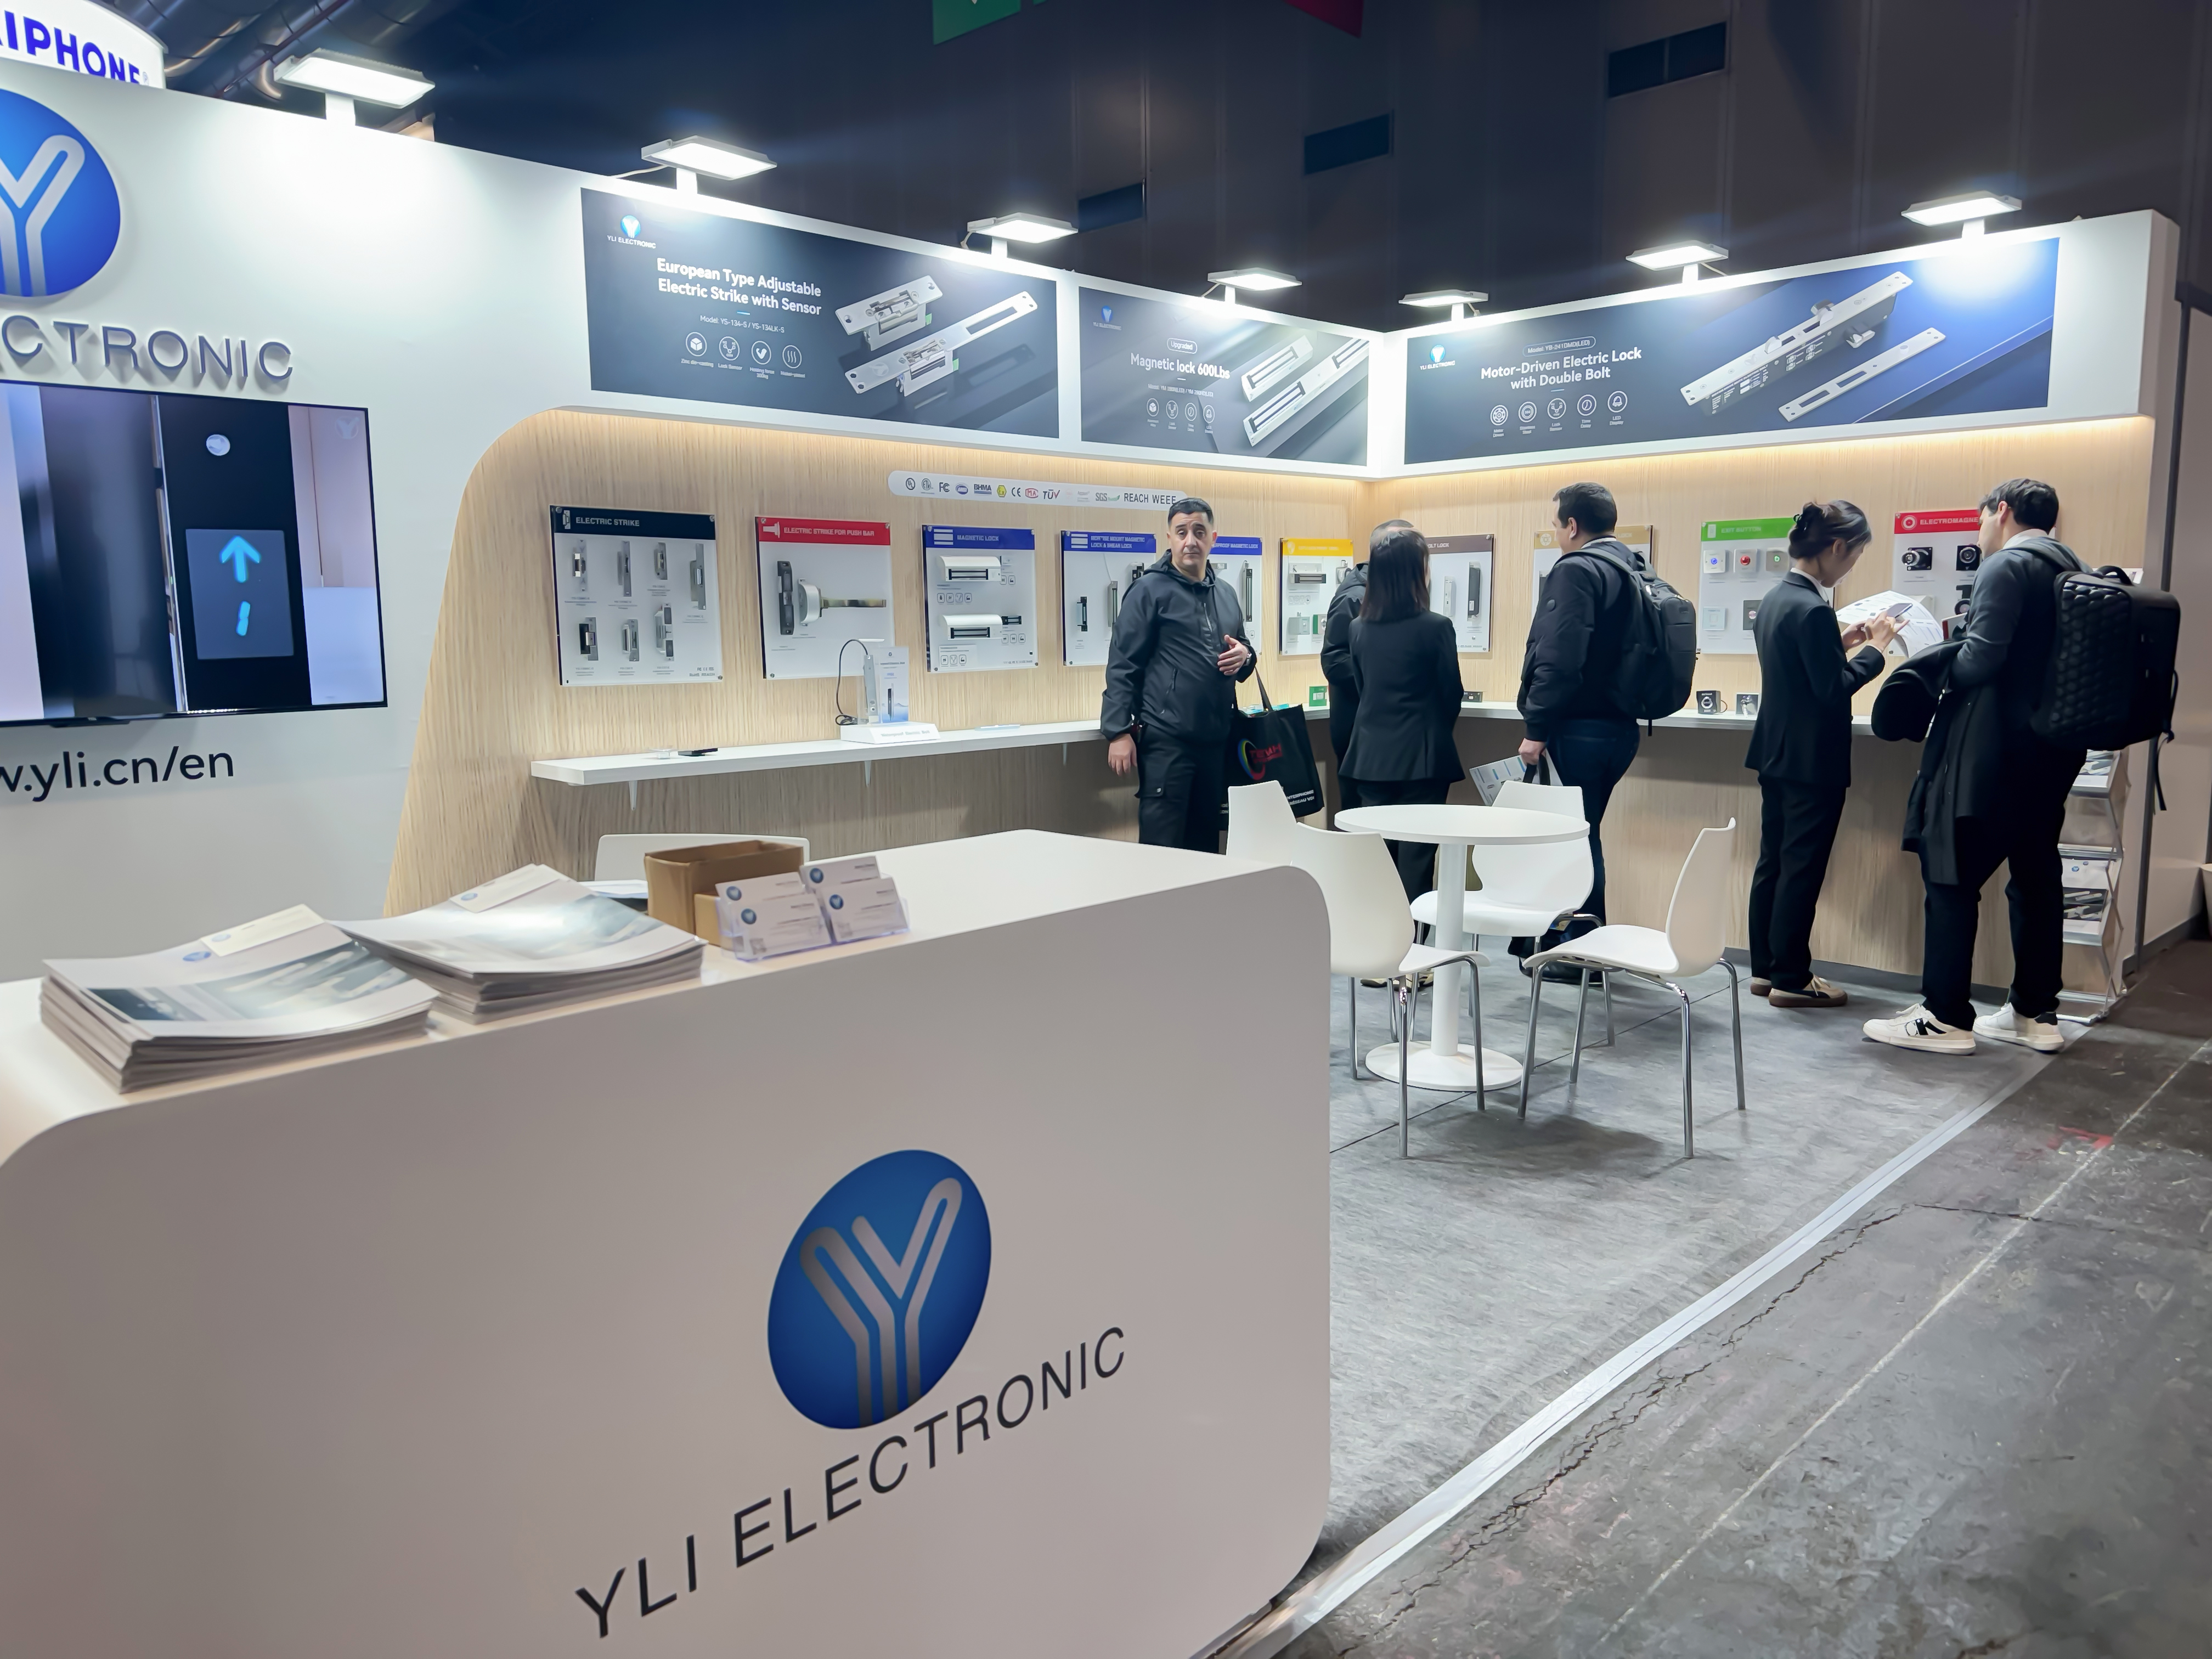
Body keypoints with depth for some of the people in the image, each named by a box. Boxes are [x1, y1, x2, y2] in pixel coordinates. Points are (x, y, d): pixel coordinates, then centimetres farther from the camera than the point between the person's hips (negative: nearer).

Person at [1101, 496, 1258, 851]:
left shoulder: (1225, 594, 16)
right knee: (1162, 846, -6)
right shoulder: (1150, 589, -3)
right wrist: (1119, 732, -15)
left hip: (1216, 739, 7)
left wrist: (1245, 656, 3)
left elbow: (1244, 650, 28)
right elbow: (1123, 665, -7)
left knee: (1206, 843, 12)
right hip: (1166, 739, -6)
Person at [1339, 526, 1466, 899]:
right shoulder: (1435, 627, -12)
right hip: (1421, 756, -5)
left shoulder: (1359, 628, 2)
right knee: (1416, 857, 1)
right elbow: (1451, 694, -2)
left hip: (1373, 755, 5)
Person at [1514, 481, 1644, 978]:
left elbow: (1559, 660, -24)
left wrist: (1536, 729, -19)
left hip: (1577, 727, -9)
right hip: (1619, 726, 9)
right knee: (1583, 834, 18)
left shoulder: (1576, 570, -15)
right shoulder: (1632, 570, 14)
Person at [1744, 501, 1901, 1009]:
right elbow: (1834, 689, -19)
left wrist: (1843, 642, 10)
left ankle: (1766, 967, 21)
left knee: (1773, 862, 13)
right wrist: (1874, 648, -8)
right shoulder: (1812, 609, -21)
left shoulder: (1776, 599, 7)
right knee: (1802, 869, -1)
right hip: (1812, 759, -9)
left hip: (1777, 753, 9)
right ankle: (1791, 979, 7)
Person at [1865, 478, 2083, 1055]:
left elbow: (1981, 657, -21)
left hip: (1989, 752, -9)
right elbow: (2041, 657, 16)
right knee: (2036, 876, 13)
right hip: (2051, 752, 9)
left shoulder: (2008, 566, -12)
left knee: (1951, 877, -4)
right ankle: (2037, 1013, 20)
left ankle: (1945, 1018, -2)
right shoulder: (2071, 570, 14)